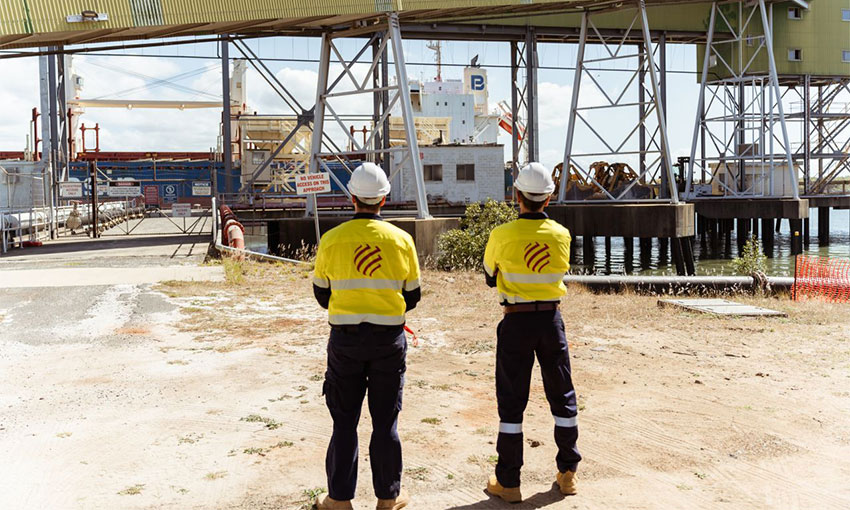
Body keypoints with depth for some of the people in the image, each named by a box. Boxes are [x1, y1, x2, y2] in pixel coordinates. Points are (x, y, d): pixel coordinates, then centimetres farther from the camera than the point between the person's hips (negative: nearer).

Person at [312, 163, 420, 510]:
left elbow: (322, 295, 4)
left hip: (345, 339, 0)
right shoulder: (401, 240, -5)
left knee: (345, 421, 11)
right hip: (389, 340, 1)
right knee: (386, 421, 11)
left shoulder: (331, 240, -7)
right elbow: (412, 298, 2)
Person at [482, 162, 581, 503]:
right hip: (551, 319, 3)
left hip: (516, 322, -3)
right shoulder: (561, 235, -3)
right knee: (562, 395, 16)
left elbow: (490, 279, 3)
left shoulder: (502, 236, -12)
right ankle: (568, 474, 25)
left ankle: (508, 482, 11)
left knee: (512, 400, 5)